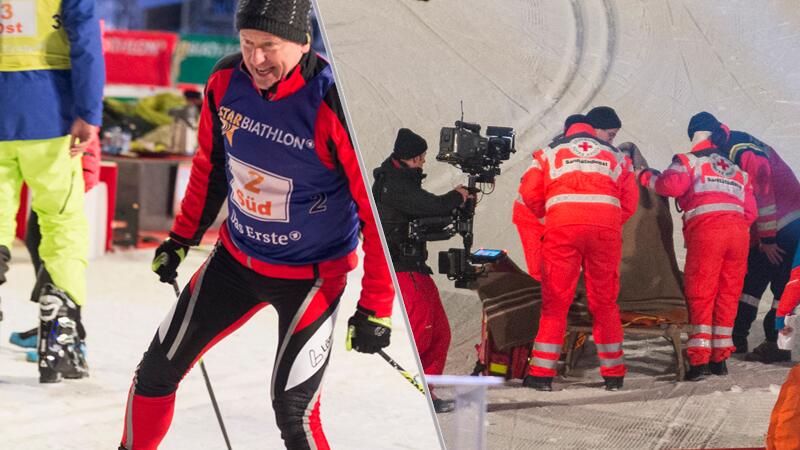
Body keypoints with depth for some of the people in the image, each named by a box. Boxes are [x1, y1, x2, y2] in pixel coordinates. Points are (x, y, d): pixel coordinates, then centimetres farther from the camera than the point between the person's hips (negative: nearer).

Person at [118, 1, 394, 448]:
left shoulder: (335, 106, -27)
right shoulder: (226, 81, -11)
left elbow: (380, 210, -20)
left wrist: (376, 308, -18)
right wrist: (182, 237, 17)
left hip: (311, 275, -5)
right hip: (236, 257, 6)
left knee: (293, 410, -15)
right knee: (158, 370, 11)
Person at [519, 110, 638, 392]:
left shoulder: (551, 152, 21)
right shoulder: (616, 157, 26)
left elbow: (529, 192, 10)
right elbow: (630, 202, 16)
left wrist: (546, 214, 26)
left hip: (563, 225, -1)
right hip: (607, 227, 1)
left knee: (555, 300, 2)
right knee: (605, 302, 11)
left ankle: (542, 372, -3)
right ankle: (613, 374, 14)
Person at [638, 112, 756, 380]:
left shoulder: (689, 162, 9)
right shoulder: (738, 172, 27)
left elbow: (672, 184, -10)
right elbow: (750, 212, 21)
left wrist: (646, 177, 5)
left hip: (706, 230, -5)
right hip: (739, 232, 5)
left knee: (701, 295, -2)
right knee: (728, 295, 11)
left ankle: (699, 359, -9)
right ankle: (720, 358, 13)